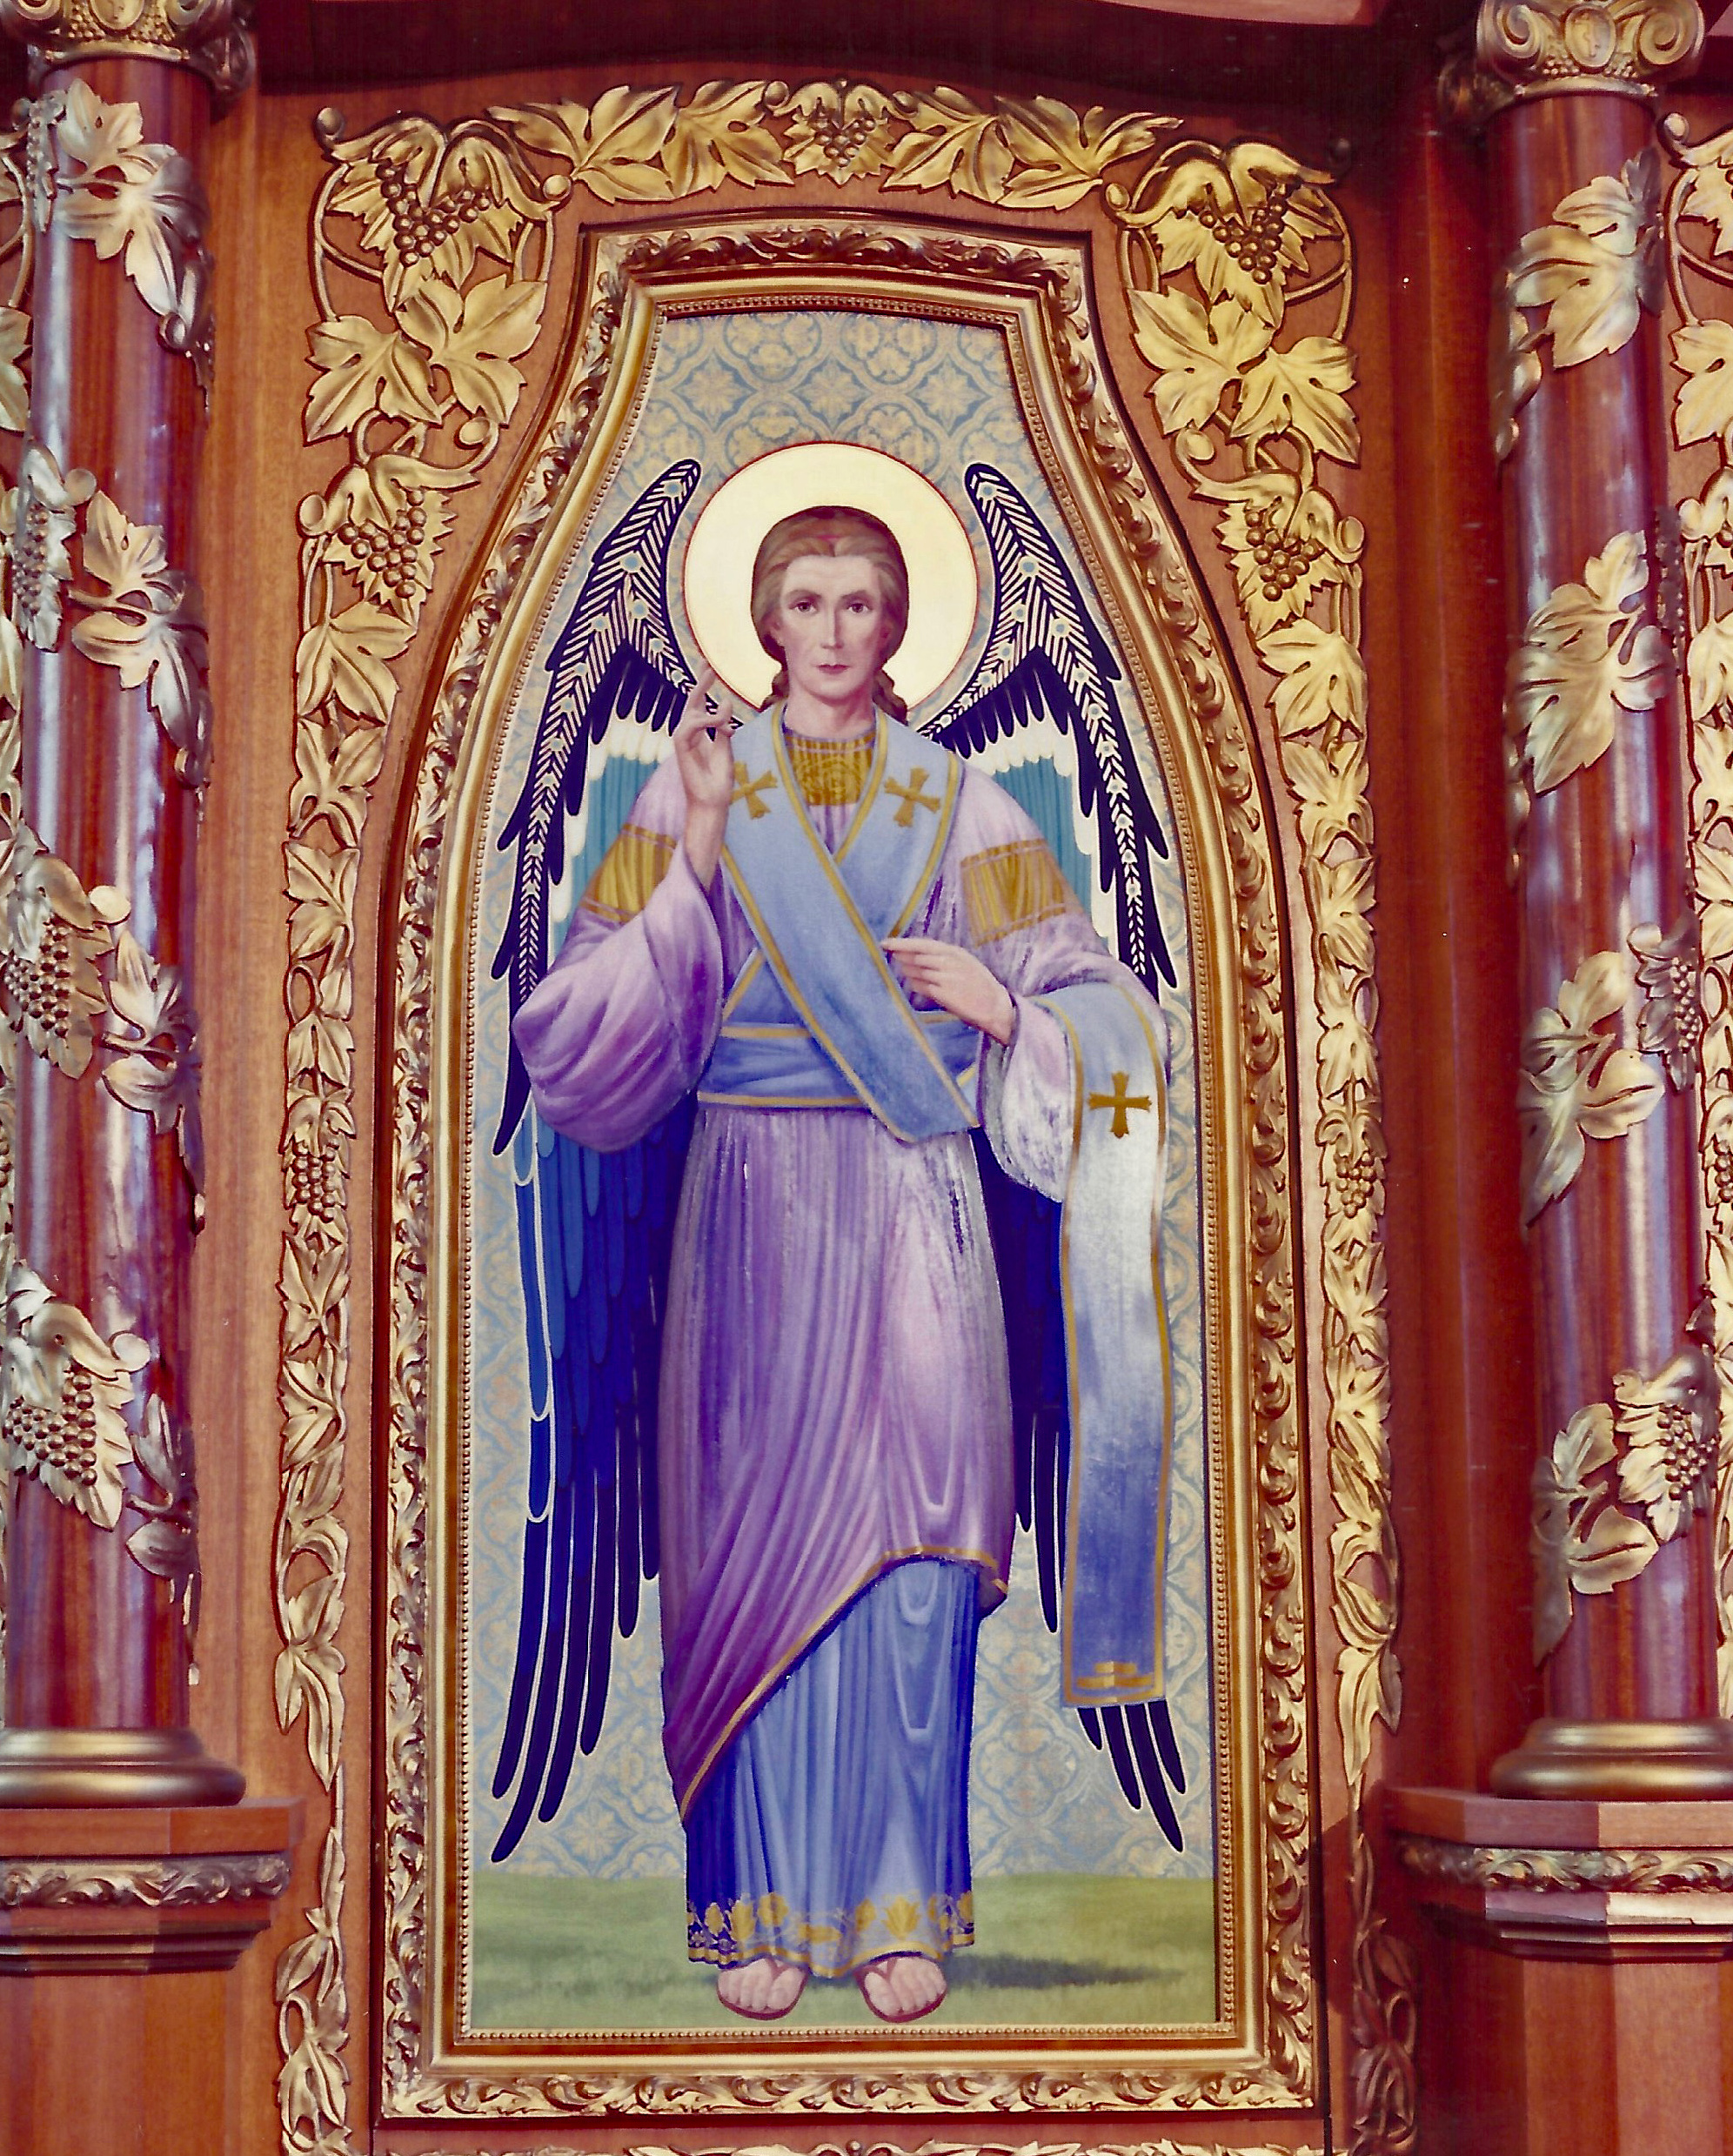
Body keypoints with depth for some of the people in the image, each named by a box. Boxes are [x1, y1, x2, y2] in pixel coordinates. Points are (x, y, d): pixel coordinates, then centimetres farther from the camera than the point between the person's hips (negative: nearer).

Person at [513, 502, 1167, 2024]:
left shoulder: (960, 803, 9)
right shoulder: (698, 788, 7)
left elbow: (1095, 1011, 9)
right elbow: (611, 1017, -2)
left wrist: (999, 1003, -10)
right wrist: (695, 854, -12)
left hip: (913, 1209, 1)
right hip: (755, 1204, 0)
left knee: (911, 1544, -3)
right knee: (757, 1540, -2)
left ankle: (900, 1904, 6)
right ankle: (765, 1904, 7)